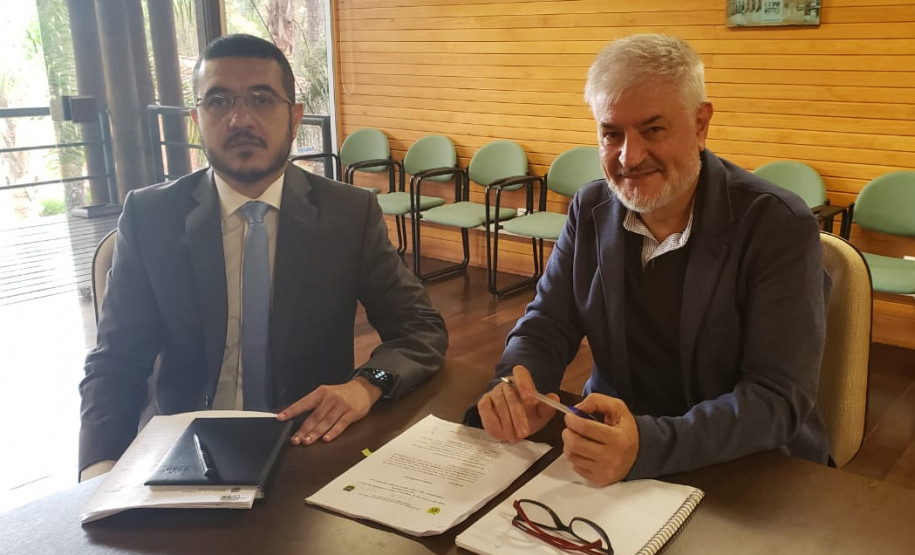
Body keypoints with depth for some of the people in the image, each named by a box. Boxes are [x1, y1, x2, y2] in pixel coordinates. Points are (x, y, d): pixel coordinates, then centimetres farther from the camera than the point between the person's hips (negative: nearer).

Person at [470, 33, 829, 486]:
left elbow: (778, 397, -20)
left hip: (746, 470, -3)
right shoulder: (591, 211, -1)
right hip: (612, 438, 4)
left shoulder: (780, 228, -15)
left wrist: (649, 445, -37)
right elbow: (547, 325, 2)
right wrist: (514, 387, -22)